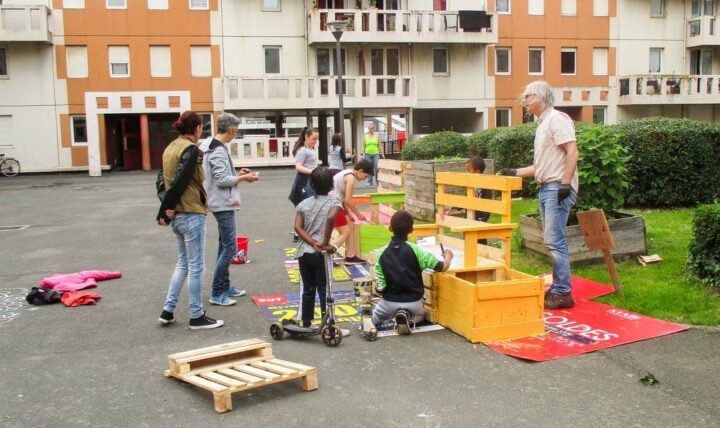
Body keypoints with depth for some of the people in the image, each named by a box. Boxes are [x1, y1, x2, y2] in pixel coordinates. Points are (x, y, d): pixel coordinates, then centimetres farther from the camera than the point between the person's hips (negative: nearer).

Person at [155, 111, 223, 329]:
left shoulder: (171, 148, 12)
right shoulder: (191, 149, -14)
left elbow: (162, 180, 8)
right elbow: (180, 181, -19)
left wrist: (165, 207, -4)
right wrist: (166, 208, -10)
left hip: (177, 214, 9)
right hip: (191, 214, -9)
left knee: (184, 261, 20)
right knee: (196, 265, 2)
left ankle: (168, 310, 20)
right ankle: (197, 316, 11)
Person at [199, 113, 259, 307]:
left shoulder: (215, 147, 12)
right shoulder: (218, 151, -19)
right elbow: (221, 180, -23)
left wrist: (237, 173, 9)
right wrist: (243, 178, -12)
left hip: (222, 203, 11)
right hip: (223, 204, -11)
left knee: (224, 246, 17)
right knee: (229, 248, -8)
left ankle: (225, 287, 26)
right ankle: (217, 294, -4)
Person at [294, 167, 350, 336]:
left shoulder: (304, 203, 9)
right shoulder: (333, 202, -5)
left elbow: (298, 227, -4)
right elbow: (331, 218, -27)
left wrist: (314, 244, -11)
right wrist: (324, 243, -21)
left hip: (303, 253, 5)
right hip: (321, 254, -4)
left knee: (308, 290, 15)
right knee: (325, 291, 3)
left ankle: (307, 325, 23)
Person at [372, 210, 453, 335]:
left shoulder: (382, 253, -12)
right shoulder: (415, 250, -15)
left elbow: (380, 287, -12)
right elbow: (442, 267, -12)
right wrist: (448, 256, 10)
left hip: (390, 301, 1)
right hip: (414, 301, 0)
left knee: (374, 318, 30)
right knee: (419, 316, 35)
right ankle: (408, 316, -1)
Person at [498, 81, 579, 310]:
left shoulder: (557, 119, -7)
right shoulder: (542, 125, 21)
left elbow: (572, 152, -17)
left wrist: (565, 184, -23)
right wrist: (515, 172, 20)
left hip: (558, 188, -10)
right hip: (546, 188, 10)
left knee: (554, 240, -10)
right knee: (552, 241, 11)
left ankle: (563, 293, -5)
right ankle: (558, 288, 18)